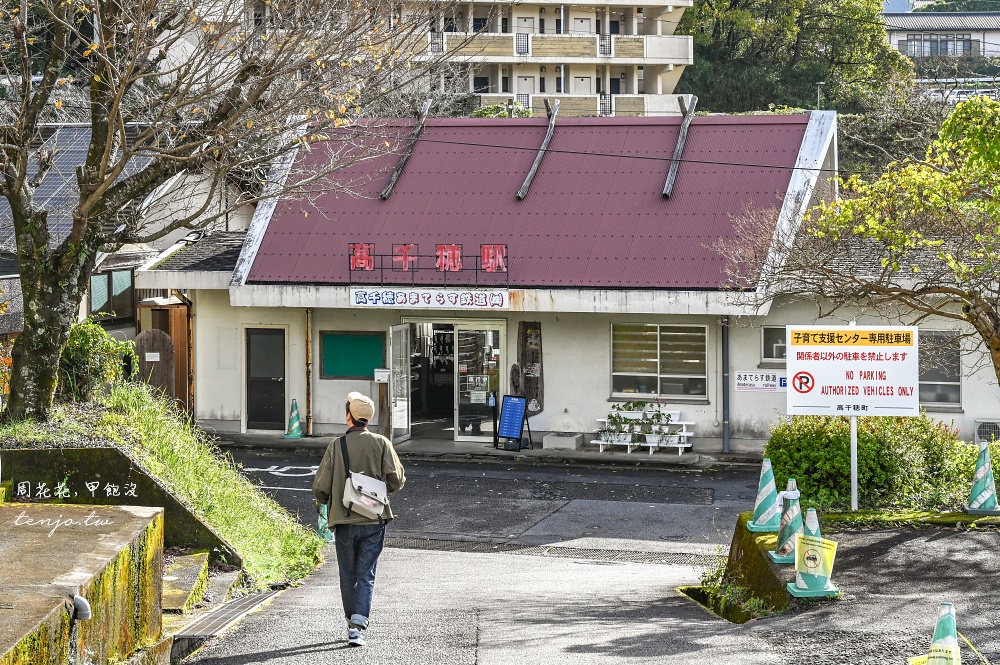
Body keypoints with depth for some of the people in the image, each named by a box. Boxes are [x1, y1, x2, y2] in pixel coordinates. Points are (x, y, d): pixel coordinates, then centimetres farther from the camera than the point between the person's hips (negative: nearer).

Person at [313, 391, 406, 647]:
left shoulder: (336, 445, -5)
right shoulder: (381, 444, -4)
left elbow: (321, 486, -5)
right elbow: (397, 480, -5)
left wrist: (322, 501, 18)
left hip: (344, 521, 0)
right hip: (374, 520, 0)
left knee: (348, 575, 13)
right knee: (366, 575, 2)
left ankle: (353, 624, 21)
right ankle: (358, 626, -12)